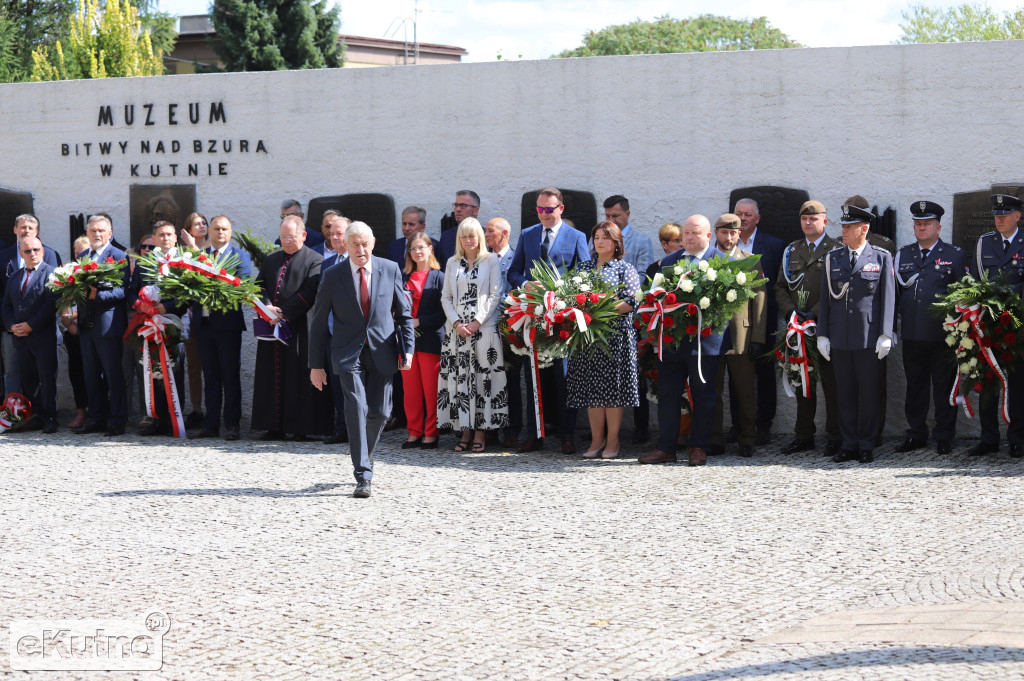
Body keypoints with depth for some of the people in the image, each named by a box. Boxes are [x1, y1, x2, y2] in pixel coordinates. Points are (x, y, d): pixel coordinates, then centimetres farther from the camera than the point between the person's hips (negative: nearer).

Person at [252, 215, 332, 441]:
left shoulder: (314, 261, -2)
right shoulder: (271, 260, 17)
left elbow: (309, 293, -12)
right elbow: (259, 286, 11)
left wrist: (283, 312, -16)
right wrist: (267, 307, -9)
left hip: (299, 328, -6)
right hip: (272, 329, 6)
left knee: (298, 379, -3)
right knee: (272, 378, 6)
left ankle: (301, 428, 1)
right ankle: (274, 427, 11)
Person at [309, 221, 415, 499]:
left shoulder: (390, 270, 1)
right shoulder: (333, 276, -2)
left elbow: (404, 313, 8)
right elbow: (318, 322, 4)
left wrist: (408, 348, -2)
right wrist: (316, 364, 2)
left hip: (382, 351, 2)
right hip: (349, 352, -2)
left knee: (379, 412, 5)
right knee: (357, 408, -13)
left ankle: (364, 452, 35)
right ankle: (363, 476, -11)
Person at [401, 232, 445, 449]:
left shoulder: (438, 277, 0)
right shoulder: (403, 277, 13)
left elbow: (442, 312, -6)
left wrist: (418, 322, -14)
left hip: (430, 340, -4)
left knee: (430, 389, -2)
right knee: (410, 390, 5)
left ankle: (431, 434, 4)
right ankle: (414, 433, 12)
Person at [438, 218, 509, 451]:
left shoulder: (491, 261, 4)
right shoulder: (452, 263, 13)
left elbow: (495, 295, -2)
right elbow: (446, 297, 10)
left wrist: (477, 322, -10)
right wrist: (456, 323, -5)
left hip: (484, 327, -3)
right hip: (457, 329, 3)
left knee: (483, 377, -5)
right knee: (459, 378, 0)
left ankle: (480, 431, -2)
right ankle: (465, 431, 4)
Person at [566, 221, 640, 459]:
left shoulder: (625, 269, 3)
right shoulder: (585, 267, 16)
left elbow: (631, 302, -6)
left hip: (615, 335, -4)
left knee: (612, 386, -3)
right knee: (590, 386, 4)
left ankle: (612, 441, 4)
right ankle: (596, 440, 11)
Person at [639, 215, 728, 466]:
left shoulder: (723, 262, 0)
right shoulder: (669, 262, 14)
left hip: (704, 339, -4)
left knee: (703, 396, 4)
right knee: (667, 394, 4)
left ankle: (698, 448, 13)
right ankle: (666, 448, 10)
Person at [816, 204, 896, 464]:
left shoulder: (881, 258, 3)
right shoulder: (833, 258, 11)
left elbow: (888, 298, 0)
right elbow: (825, 298, 11)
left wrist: (885, 335, -8)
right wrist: (822, 334, 4)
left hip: (869, 337, -3)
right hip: (840, 338, 3)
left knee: (869, 393, 1)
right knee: (845, 393, 5)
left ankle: (867, 446, 8)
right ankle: (849, 445, 12)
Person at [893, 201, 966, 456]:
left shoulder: (955, 255, 3)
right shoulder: (902, 255, 12)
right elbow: (894, 292, 15)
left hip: (943, 336, -3)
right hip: (912, 335, 3)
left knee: (944, 387, 2)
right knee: (914, 386, 9)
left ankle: (944, 437, 10)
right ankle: (916, 434, 18)